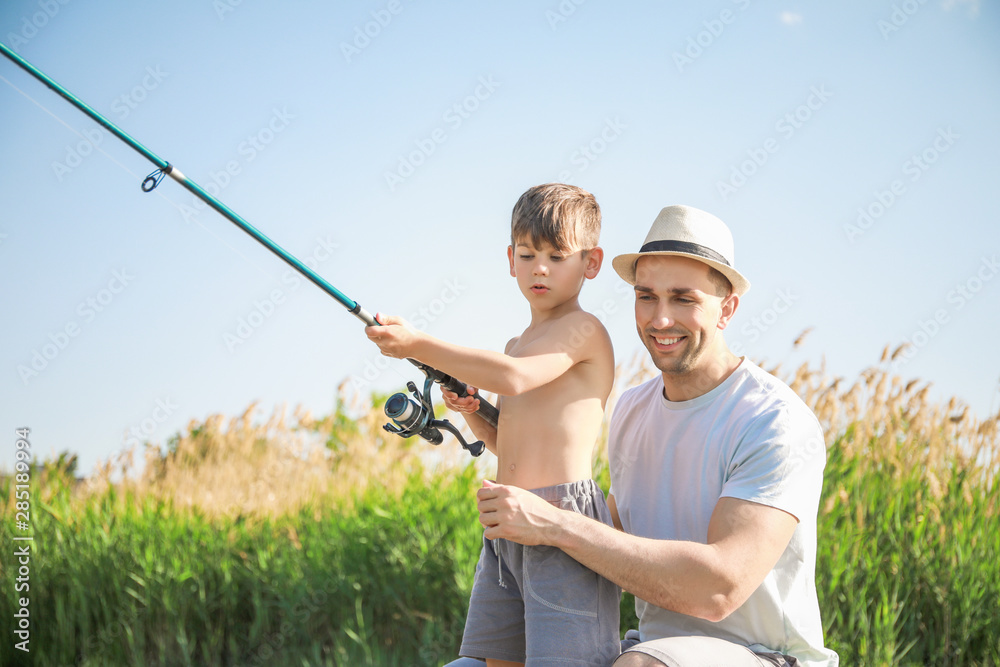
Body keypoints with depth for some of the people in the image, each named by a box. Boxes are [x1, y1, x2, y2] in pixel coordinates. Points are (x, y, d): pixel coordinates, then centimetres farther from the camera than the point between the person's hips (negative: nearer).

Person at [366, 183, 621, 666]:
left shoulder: (584, 330, -6)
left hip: (563, 519, -9)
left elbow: (513, 378, -23)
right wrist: (471, 413, 8)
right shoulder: (519, 346, 22)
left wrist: (419, 345, -23)